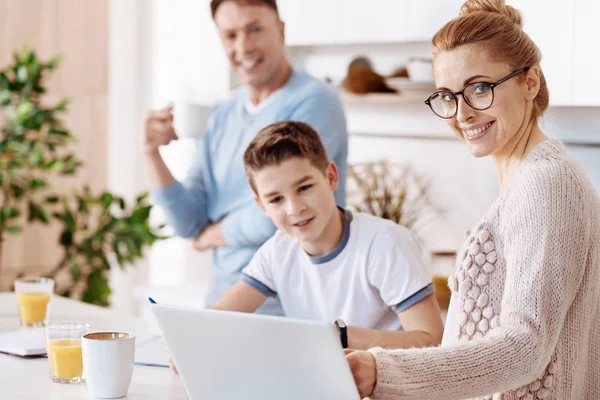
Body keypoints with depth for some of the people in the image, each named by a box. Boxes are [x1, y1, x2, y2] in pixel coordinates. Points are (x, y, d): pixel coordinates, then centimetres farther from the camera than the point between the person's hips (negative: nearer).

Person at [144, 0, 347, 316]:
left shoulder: (314, 103, -9)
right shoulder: (221, 117, 12)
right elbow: (189, 225, 9)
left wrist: (212, 235, 2)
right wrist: (152, 155, -4)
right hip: (223, 299, 5)